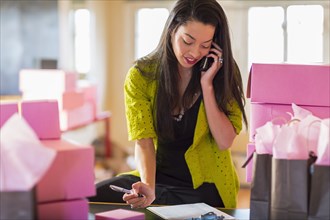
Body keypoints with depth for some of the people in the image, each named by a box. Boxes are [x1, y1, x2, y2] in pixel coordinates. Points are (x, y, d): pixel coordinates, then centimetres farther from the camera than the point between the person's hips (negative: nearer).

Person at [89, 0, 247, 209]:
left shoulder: (224, 73, -6)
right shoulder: (141, 75, -6)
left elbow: (224, 142, -11)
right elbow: (144, 141, -13)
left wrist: (207, 85, -18)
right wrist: (147, 186, -32)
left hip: (204, 187, -2)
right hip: (157, 177, 2)